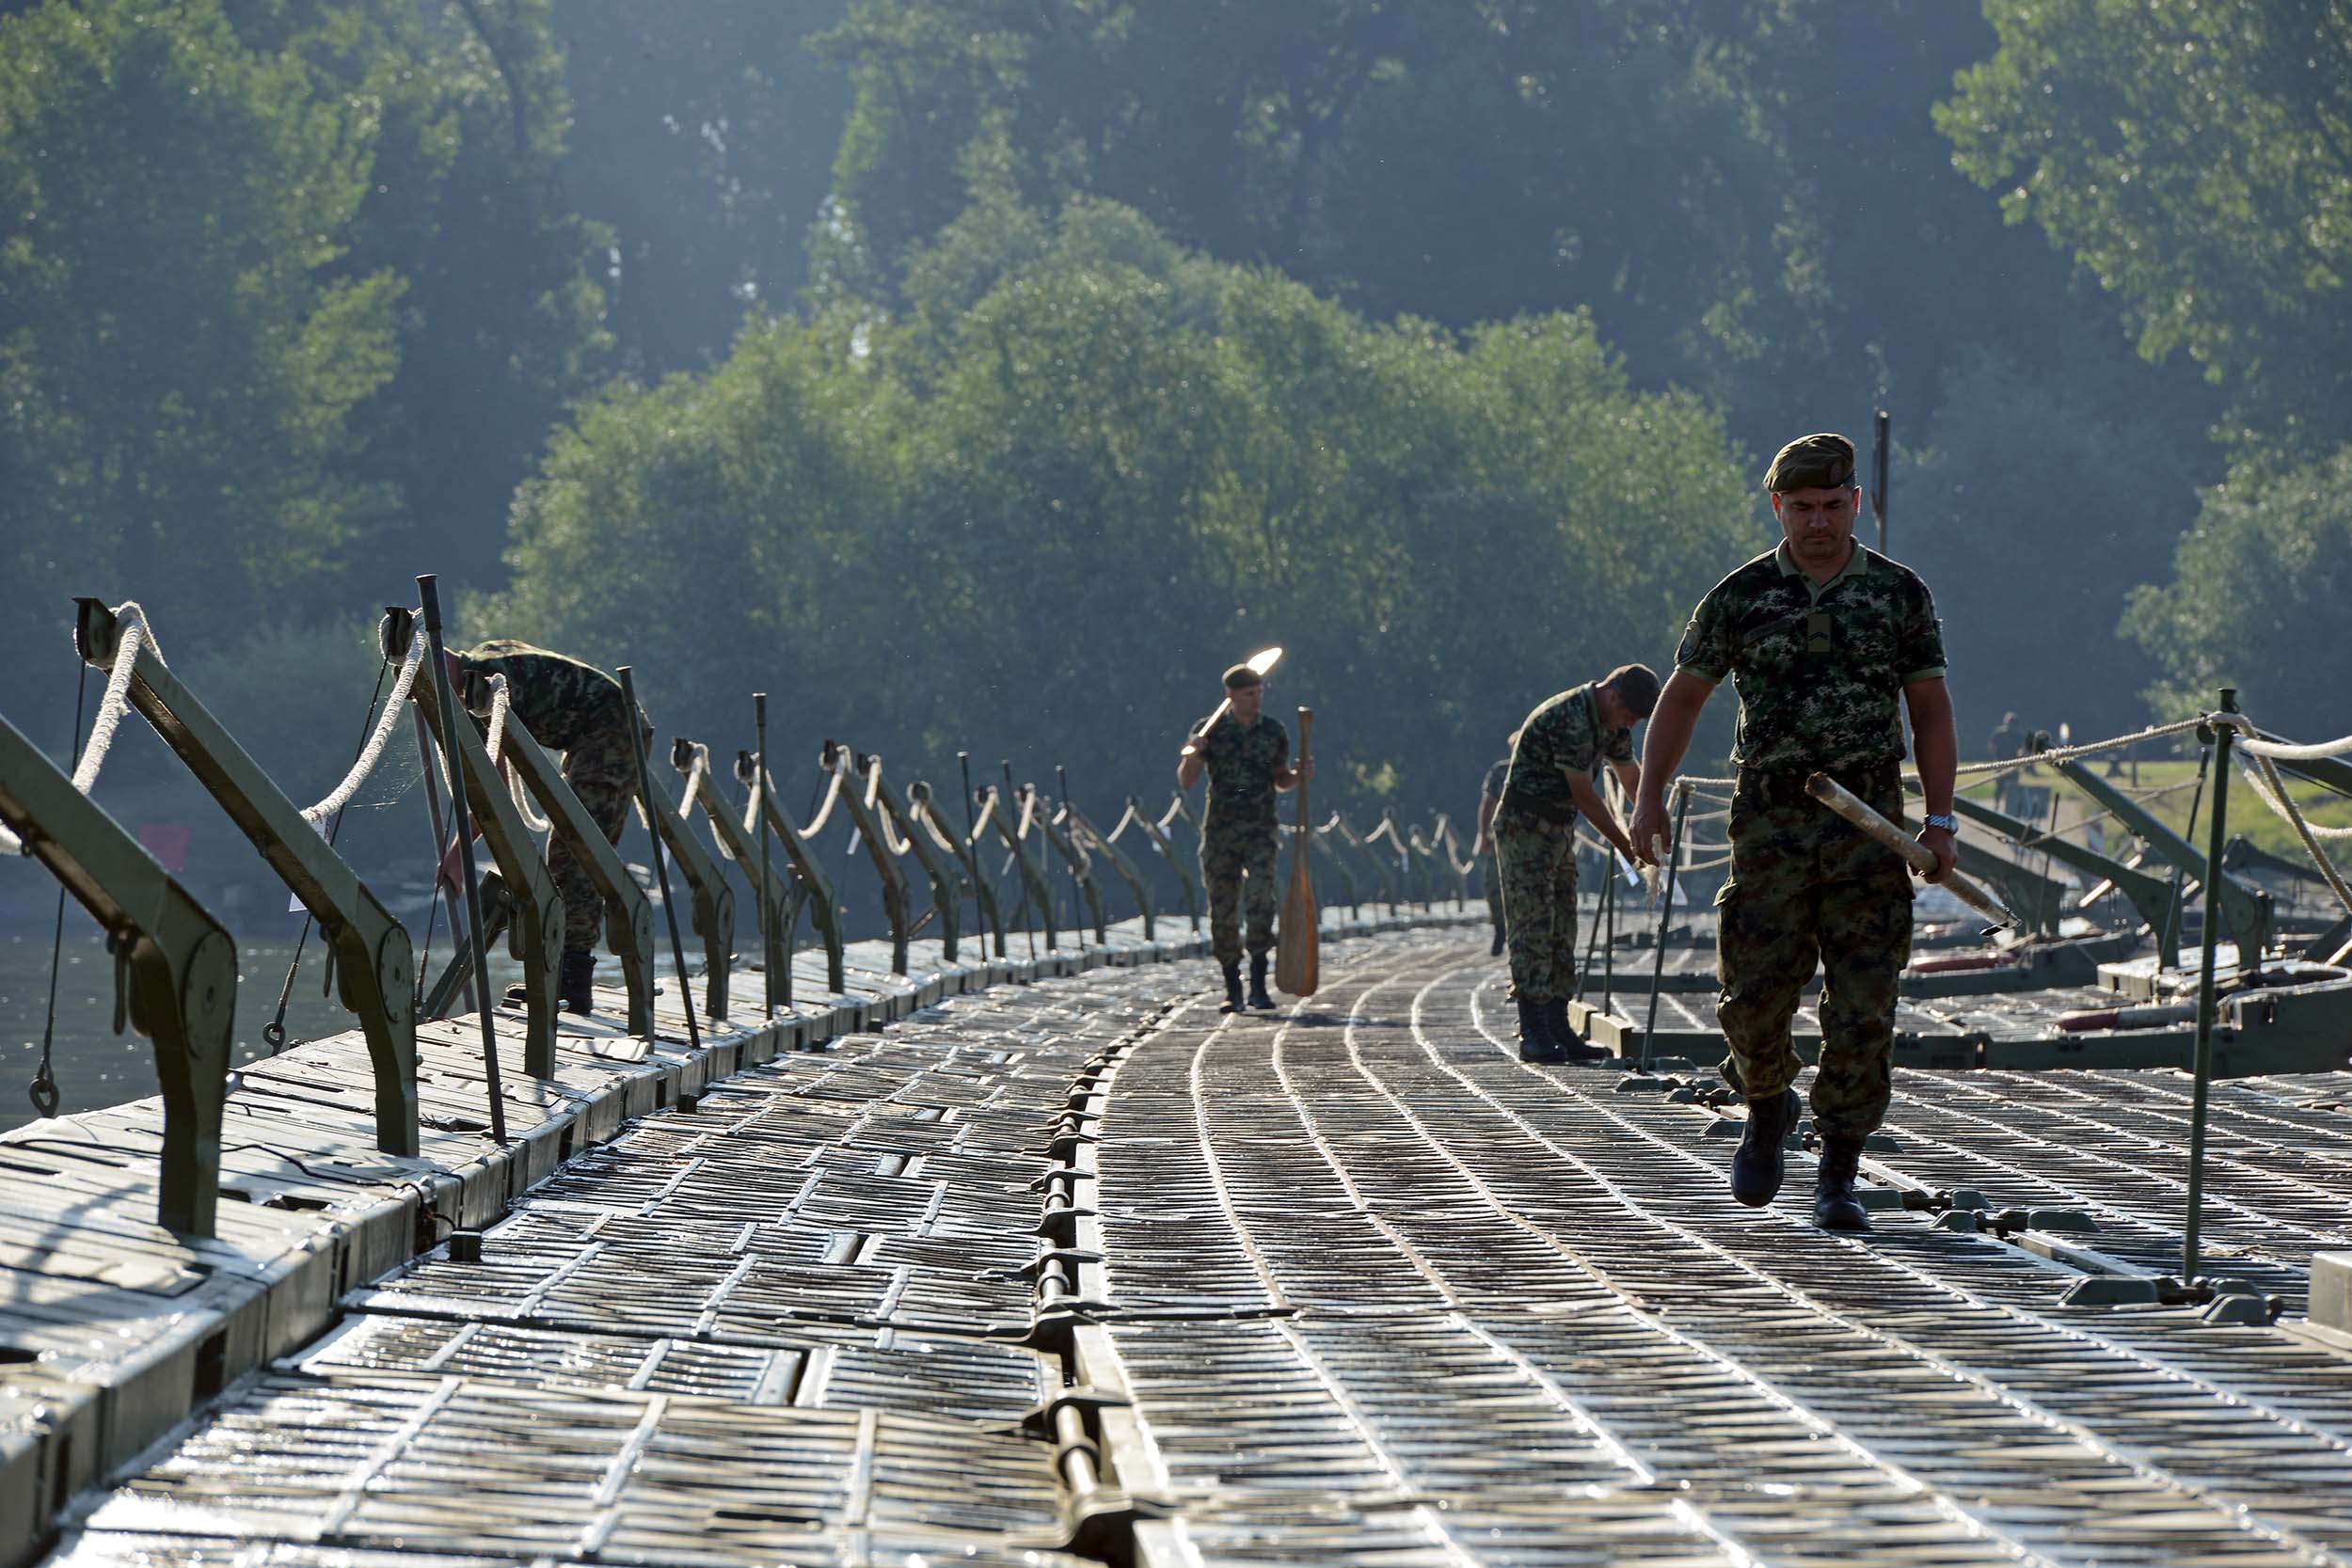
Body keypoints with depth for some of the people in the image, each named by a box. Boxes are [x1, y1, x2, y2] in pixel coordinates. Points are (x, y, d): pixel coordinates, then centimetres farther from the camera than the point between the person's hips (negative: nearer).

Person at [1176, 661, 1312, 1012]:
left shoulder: (1274, 732, 7)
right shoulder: (1209, 730, 1)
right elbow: (1185, 782, -3)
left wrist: (1299, 775, -1)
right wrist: (1192, 755, -22)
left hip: (1260, 831, 0)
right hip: (1220, 832, 0)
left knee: (1260, 900, -18)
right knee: (1223, 912, 2)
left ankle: (1258, 986, -16)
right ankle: (1232, 990, 15)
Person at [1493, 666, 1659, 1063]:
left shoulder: (1611, 722, 7)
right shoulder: (1570, 718, -24)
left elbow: (1632, 778, 18)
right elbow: (1583, 794, -21)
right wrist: (1625, 846, -15)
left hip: (1559, 829, 10)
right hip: (1525, 827, -10)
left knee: (1562, 933, 7)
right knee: (1532, 928, -11)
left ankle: (1558, 1031, 9)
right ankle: (1533, 1035, -12)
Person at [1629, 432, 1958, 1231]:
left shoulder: (1900, 593, 5)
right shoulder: (1741, 596, 4)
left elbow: (1930, 709, 9)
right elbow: (1683, 695, 11)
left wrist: (1940, 818, 1)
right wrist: (1649, 799, 3)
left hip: (1871, 821, 0)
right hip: (1772, 820, 0)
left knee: (1863, 1008, -5)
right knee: (1754, 995, -4)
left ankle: (1837, 1178, 2)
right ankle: (1768, 1108, 27)